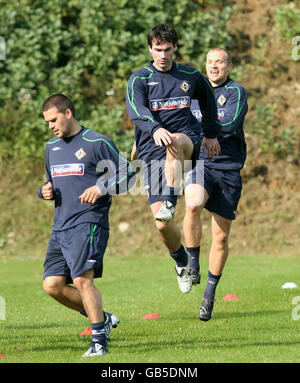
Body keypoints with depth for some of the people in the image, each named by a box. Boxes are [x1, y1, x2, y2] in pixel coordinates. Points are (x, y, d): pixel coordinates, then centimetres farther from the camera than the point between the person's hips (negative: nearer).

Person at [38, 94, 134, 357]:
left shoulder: (97, 143, -3)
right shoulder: (52, 147, 18)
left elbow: (127, 175, -2)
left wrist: (101, 188, -17)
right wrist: (46, 192, 8)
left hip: (88, 223, -8)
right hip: (60, 227, 8)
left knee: (82, 279, -20)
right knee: (52, 284, 0)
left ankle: (99, 340, -13)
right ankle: (102, 318, 16)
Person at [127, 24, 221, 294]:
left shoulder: (191, 76, 12)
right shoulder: (139, 79, 3)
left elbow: (208, 100, 33)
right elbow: (136, 110, -17)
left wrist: (211, 134, 32)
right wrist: (155, 128, -36)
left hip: (188, 143, 0)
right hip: (152, 150, 0)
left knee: (175, 142, -40)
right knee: (161, 224, -9)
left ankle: (169, 203, -45)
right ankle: (182, 262, 18)